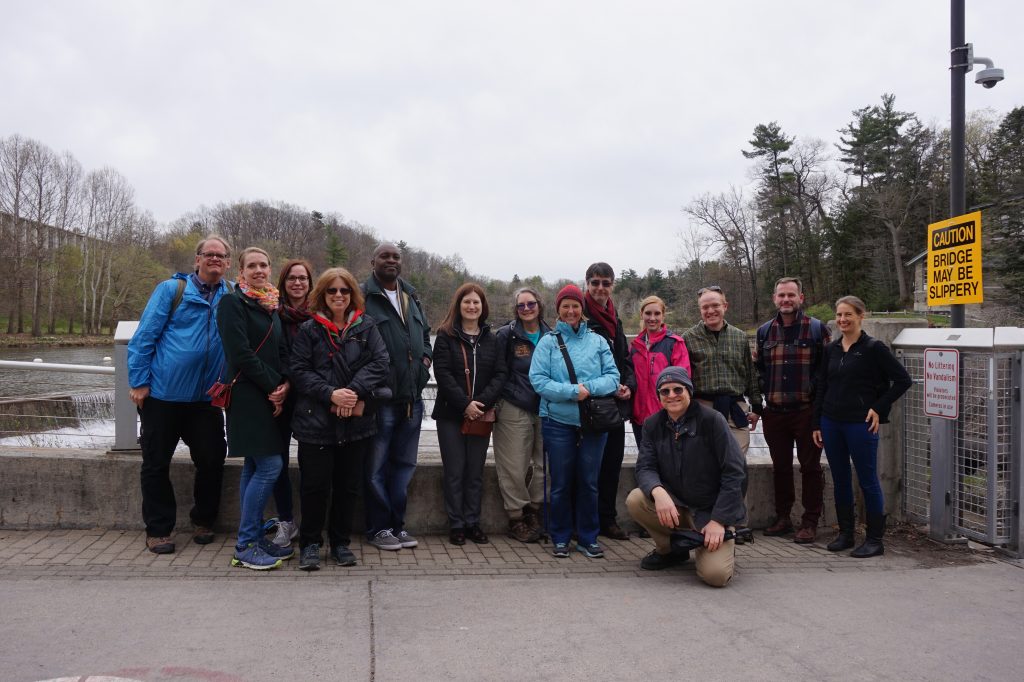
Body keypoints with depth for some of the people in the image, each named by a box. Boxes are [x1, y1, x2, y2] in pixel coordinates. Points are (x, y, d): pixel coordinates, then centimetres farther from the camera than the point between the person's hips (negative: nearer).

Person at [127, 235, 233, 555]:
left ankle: (203, 521, 27)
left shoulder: (234, 295, 6)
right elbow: (144, 336, -6)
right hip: (163, 394, -3)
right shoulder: (172, 289, -4)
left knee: (212, 460, 7)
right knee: (156, 464, 7)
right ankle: (158, 529, 21)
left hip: (206, 398, 3)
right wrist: (138, 382, -10)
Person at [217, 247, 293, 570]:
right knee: (270, 465, -11)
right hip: (246, 395, -8)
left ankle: (254, 539, 18)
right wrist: (273, 386, -12)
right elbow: (241, 353, -14)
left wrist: (284, 383, -4)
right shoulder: (233, 303, -6)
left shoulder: (272, 305, 16)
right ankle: (245, 547, -2)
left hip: (270, 396, 8)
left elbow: (282, 352, 14)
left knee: (255, 467, 11)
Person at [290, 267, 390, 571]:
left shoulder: (366, 326, 6)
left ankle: (341, 542, 25)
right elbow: (299, 371, -4)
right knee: (315, 484, 3)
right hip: (316, 420, -1)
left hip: (356, 421, 2)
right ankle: (310, 543, 20)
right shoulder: (309, 329, 3)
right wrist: (331, 394, -17)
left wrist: (356, 391, -17)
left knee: (349, 485, 9)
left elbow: (379, 363, -3)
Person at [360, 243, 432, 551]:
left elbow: (425, 333, 28)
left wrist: (426, 356, 10)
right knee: (377, 467, 4)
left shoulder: (412, 297, 16)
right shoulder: (364, 297, -8)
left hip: (412, 397, 7)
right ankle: (378, 528, 16)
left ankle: (396, 525, 26)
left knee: (404, 464, 14)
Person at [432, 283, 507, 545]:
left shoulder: (491, 339, 9)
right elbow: (442, 373, -8)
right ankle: (456, 524, 10)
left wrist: (482, 402, -13)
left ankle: (472, 523, 16)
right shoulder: (446, 336, 1)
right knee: (455, 471, 2)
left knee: (476, 472, 7)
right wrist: (465, 404, -16)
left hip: (481, 416, 3)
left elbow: (500, 374, 1)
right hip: (451, 414, -2)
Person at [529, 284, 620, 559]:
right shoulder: (548, 342, 0)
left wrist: (589, 388, -16)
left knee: (589, 482, 9)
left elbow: (613, 376, 1)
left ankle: (588, 538, 23)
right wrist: (571, 391, -17)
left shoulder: (597, 341, 6)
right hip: (558, 422, -2)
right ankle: (560, 539, 21)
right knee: (561, 484, 7)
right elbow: (538, 379, -8)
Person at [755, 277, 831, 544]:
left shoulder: (817, 328, -1)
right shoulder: (764, 331, 10)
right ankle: (782, 518, 24)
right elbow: (759, 368, 20)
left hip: (807, 410, -4)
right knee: (780, 467, 12)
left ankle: (810, 522, 14)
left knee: (810, 467, 4)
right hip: (774, 411, 4)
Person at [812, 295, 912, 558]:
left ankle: (875, 539, 12)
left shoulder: (873, 348, -6)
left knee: (868, 481, 2)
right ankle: (845, 534, 24)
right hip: (831, 423, 5)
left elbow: (903, 380, -4)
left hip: (860, 424, -5)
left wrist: (878, 408, -9)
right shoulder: (831, 349, 9)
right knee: (840, 480, 12)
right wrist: (816, 423, 10)